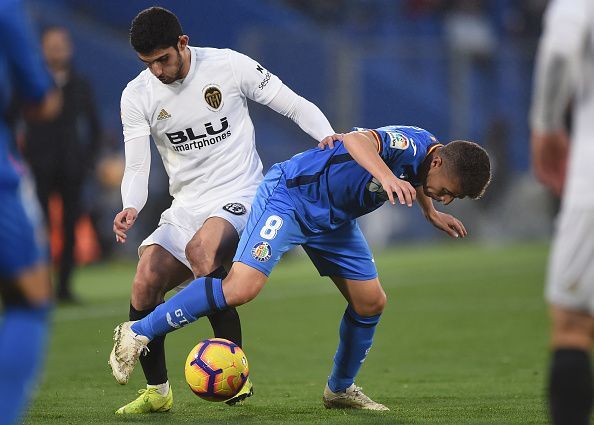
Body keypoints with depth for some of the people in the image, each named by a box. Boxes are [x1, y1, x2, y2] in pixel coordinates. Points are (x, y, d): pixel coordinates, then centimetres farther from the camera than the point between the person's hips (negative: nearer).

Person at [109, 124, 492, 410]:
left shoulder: (427, 153, 0)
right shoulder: (410, 143, -27)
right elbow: (357, 139, -49)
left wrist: (432, 213, 35)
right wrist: (386, 176, -65)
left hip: (335, 219, 9)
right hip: (288, 196, -9)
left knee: (371, 302, 6)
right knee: (242, 287, -24)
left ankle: (341, 388, 28)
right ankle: (137, 334, -15)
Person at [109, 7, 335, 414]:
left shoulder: (230, 66, -8)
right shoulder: (137, 96, 0)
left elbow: (297, 106, -3)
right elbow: (137, 166, -2)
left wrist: (331, 139, -22)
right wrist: (131, 208, -24)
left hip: (239, 197, -5)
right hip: (185, 207, 5)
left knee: (201, 248, -34)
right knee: (145, 284, -14)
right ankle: (157, 391, 6)